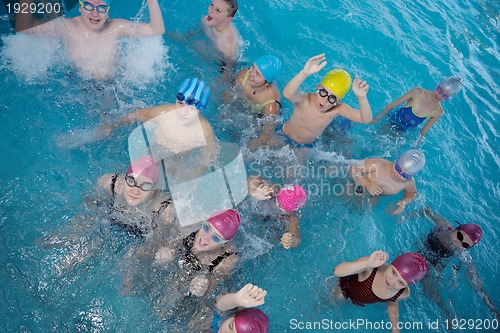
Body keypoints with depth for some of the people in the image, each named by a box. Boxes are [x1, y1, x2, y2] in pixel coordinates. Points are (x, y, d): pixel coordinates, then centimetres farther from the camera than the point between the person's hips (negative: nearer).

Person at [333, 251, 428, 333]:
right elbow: (337, 271, -56)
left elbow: (392, 303, -8)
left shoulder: (404, 293, -32)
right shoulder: (372, 267, -47)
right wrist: (367, 264, -66)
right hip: (346, 286, -2)